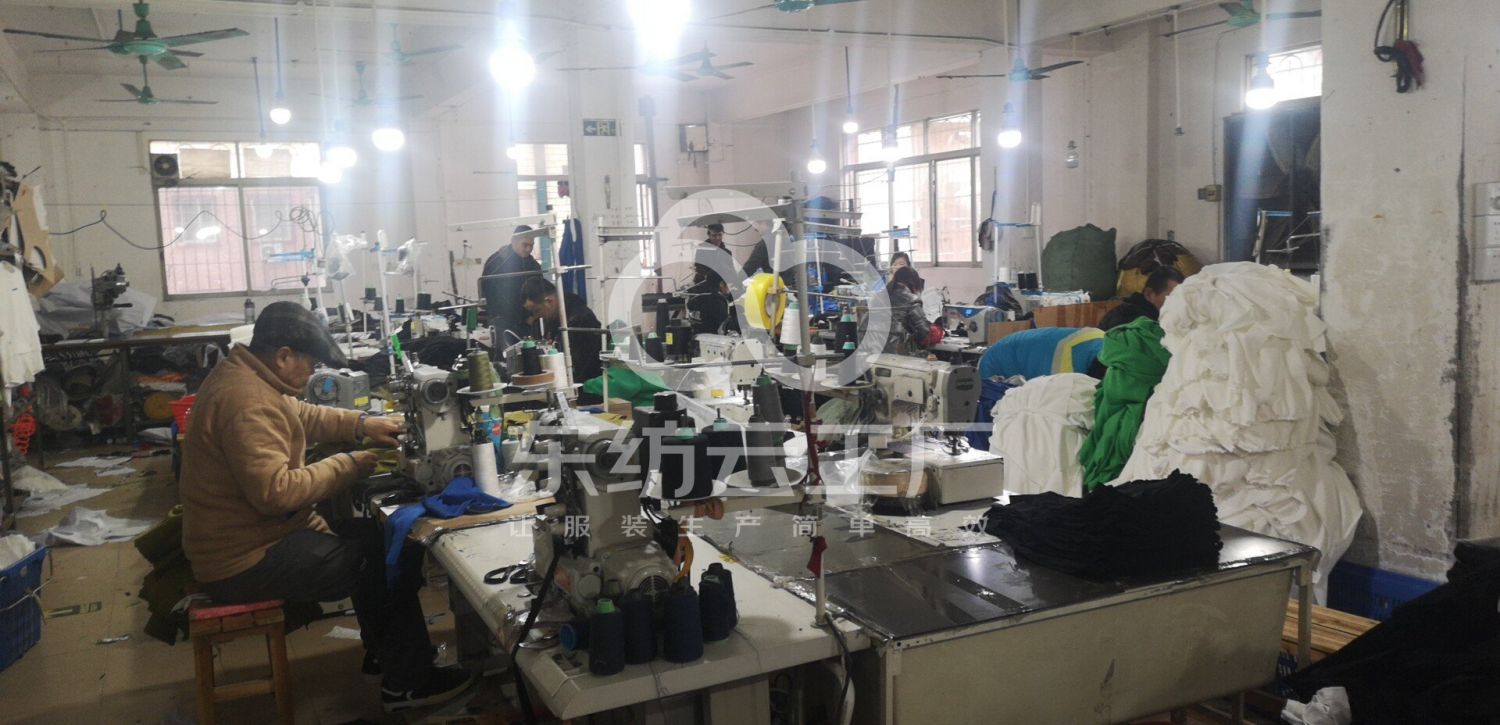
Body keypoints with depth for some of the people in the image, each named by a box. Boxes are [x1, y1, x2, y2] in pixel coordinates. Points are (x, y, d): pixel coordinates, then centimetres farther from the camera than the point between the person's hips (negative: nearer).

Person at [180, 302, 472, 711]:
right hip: (245, 564, -11)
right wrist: (346, 466, -20)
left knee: (368, 535, 18)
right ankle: (406, 683, 9)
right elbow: (275, 490, -33)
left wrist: (362, 424, 8)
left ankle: (382, 653, 31)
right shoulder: (247, 403, -28)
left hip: (245, 536, 11)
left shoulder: (241, 375, 6)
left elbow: (302, 416, 20)